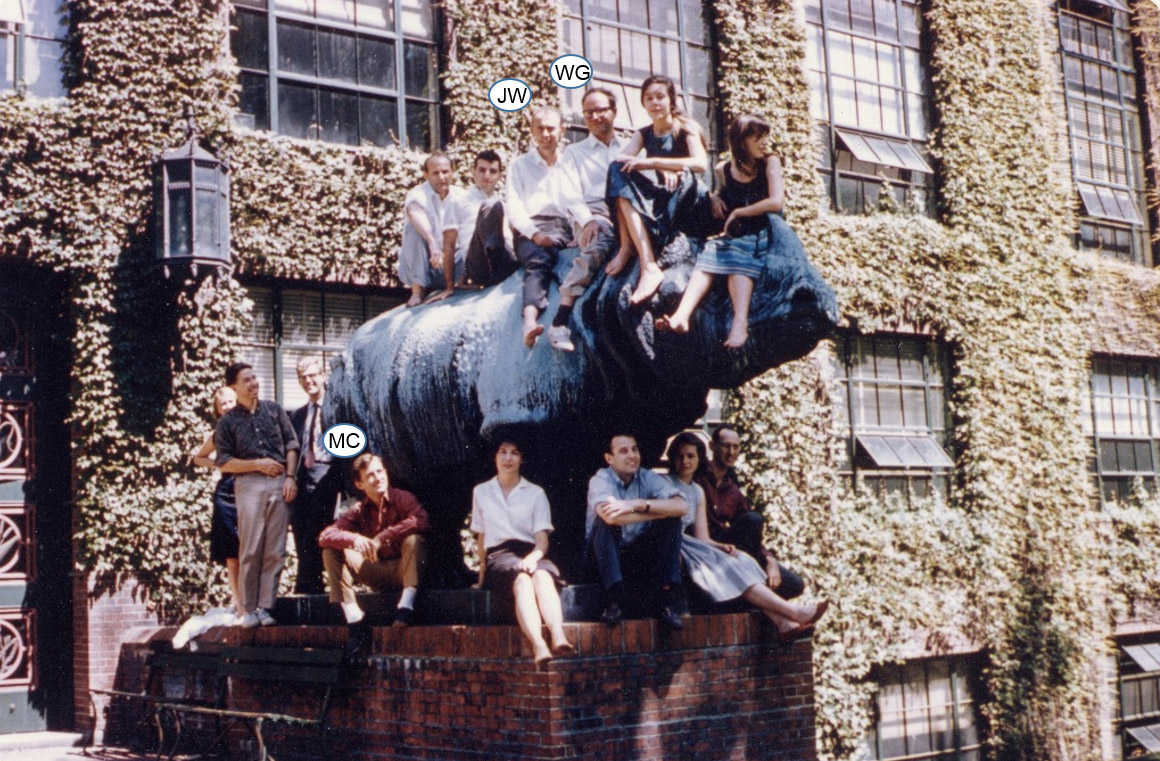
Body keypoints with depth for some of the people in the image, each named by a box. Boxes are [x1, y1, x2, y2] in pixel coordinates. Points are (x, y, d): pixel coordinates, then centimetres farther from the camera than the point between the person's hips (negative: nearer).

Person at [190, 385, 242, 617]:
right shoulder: (218, 435, 10)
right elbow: (198, 457, 25)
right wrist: (217, 464, 8)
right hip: (228, 492, 2)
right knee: (232, 554, 2)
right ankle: (239, 606, 6)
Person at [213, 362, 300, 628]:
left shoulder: (274, 410, 15)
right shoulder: (228, 422, 8)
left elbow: (291, 444, 12)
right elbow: (224, 463, 3)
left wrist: (290, 477, 0)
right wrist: (258, 464, -7)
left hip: (279, 483, 2)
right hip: (249, 484, -2)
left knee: (275, 551, -1)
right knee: (250, 550, -5)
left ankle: (265, 607, 3)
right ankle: (249, 609, 1)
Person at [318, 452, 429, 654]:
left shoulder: (402, 499, -9)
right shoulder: (359, 511, 1)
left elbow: (421, 520, -31)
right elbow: (325, 536, -10)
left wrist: (382, 538, -32)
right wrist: (354, 539, -31)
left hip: (406, 569, -4)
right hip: (378, 573, 4)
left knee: (413, 538, -32)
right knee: (331, 551, -12)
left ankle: (406, 607, -32)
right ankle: (355, 621, -19)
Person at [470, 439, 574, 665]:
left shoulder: (536, 493, 16)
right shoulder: (481, 492, 20)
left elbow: (542, 540, 5)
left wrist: (533, 557, -16)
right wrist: (482, 574, 14)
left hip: (529, 555, 1)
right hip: (498, 557, -1)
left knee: (542, 575, -38)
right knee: (522, 579, -38)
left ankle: (558, 637, -60)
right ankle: (538, 646, -60)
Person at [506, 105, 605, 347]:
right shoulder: (520, 165, 19)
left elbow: (576, 202, 8)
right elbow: (514, 207, 6)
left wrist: (588, 221, -17)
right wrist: (535, 234, -13)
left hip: (563, 229, 3)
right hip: (530, 232, -3)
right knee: (538, 259, -36)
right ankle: (530, 321, -60)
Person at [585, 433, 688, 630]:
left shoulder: (648, 478, -4)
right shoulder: (600, 480, -14)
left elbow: (681, 506, -21)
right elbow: (610, 516, -36)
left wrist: (638, 505, -33)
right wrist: (659, 511, -25)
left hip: (639, 552, 4)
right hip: (606, 553, -3)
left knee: (672, 520, -19)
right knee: (607, 521, -32)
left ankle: (664, 601, -19)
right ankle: (615, 602, -28)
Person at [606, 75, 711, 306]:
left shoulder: (685, 128, 1)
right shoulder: (644, 134, 14)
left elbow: (701, 164, -19)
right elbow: (621, 158, -7)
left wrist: (652, 162, -27)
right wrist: (663, 168, -24)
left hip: (689, 205, -4)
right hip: (659, 203, 4)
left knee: (683, 176, -36)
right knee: (618, 170, -19)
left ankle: (629, 247, -36)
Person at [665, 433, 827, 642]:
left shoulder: (698, 491, 19)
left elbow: (702, 538, 12)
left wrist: (720, 546, -12)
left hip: (691, 547, 6)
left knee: (739, 561, -17)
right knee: (727, 565, -24)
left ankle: (782, 623, -33)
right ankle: (793, 612, -29)